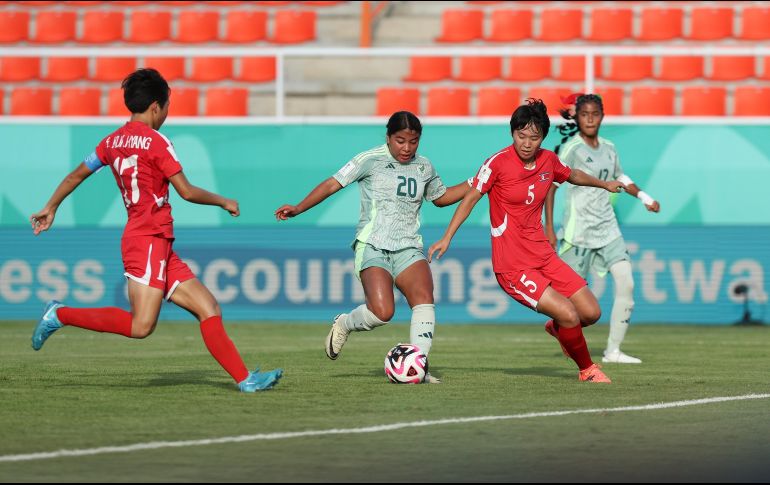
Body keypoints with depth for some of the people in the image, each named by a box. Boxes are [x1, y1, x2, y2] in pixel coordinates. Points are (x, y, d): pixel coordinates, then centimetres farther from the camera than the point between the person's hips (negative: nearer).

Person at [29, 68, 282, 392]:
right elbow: (187, 192, -9)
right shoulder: (156, 141, -8)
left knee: (209, 309, 4)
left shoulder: (114, 141, 15)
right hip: (148, 240, -10)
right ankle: (61, 315, -9)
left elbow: (76, 175, 22)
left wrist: (50, 208, 35)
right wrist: (224, 202, 7)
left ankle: (244, 379, -1)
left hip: (161, 248, 10)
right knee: (141, 326, -18)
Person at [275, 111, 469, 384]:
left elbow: (441, 197, 32)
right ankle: (343, 325, 11)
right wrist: (298, 209, -10)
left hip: (408, 248, 5)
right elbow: (333, 184, -1)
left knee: (424, 297, -22)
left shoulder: (424, 167, 14)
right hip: (372, 246, -5)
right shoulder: (371, 160, -2)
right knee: (382, 312, -22)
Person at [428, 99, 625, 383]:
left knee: (591, 313, 2)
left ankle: (558, 328, 36)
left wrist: (604, 184, 40)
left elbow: (572, 175, 25)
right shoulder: (498, 163, -14)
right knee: (568, 314, -19)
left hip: (542, 255, 6)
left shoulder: (548, 160, 3)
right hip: (512, 265, -6)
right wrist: (447, 238, -16)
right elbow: (471, 198, -9)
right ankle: (587, 370, 6)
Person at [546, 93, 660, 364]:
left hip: (608, 229, 5)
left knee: (626, 283, -9)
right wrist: (549, 228, -16)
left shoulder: (608, 149, 9)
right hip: (579, 228, -5)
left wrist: (643, 197, 18)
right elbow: (550, 186, -12)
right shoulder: (571, 148, -10)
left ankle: (613, 350, -6)